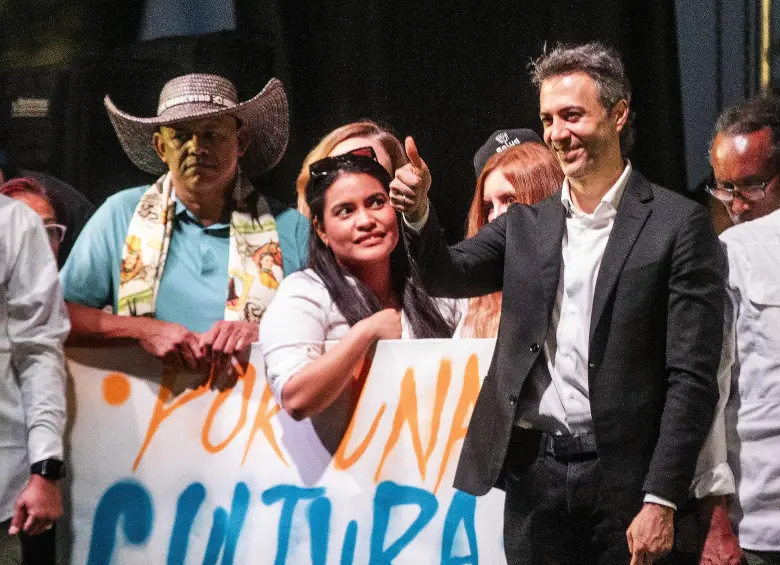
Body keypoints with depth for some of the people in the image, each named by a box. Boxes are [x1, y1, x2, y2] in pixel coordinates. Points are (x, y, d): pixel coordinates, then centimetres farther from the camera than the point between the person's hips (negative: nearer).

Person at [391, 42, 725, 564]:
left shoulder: (677, 224, -4)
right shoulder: (526, 225, 12)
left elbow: (692, 378, -8)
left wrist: (661, 501, -13)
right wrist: (418, 212, -16)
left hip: (624, 478, -4)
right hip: (534, 474, 4)